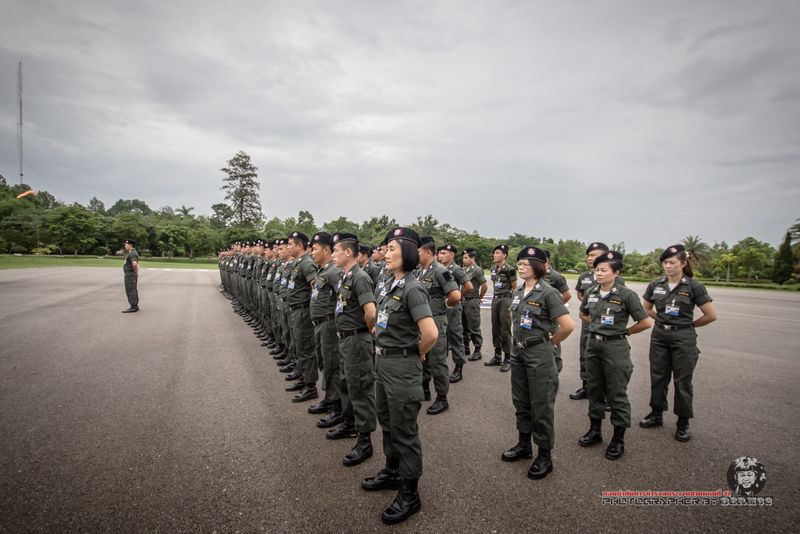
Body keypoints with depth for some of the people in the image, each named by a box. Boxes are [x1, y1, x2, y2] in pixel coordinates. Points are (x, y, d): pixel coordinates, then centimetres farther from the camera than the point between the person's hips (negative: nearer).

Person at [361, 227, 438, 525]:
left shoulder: (412, 289, -21)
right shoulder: (391, 284, 6)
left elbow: (430, 333, -29)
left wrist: (416, 355, -12)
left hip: (402, 366, -9)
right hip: (382, 361, 9)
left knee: (404, 431, 5)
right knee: (387, 422, 23)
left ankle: (410, 494, 22)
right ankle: (392, 472, 43)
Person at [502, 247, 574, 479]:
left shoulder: (548, 292, -16)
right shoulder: (518, 291, 5)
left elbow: (568, 326, -19)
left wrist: (550, 343, -5)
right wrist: (519, 338, 13)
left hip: (539, 354, -7)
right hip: (518, 351, 7)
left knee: (541, 405, 5)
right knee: (521, 402, 18)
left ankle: (545, 456, 20)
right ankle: (524, 445, 35)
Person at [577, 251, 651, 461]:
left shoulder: (626, 295, -14)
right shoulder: (592, 292, 0)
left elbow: (645, 322, -10)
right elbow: (583, 315, 18)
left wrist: (624, 331, -1)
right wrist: (598, 325, 7)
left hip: (615, 347, -5)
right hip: (593, 344, 5)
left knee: (617, 394, 6)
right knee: (594, 389, 16)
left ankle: (619, 438, 20)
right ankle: (595, 429, 32)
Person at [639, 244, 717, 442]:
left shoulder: (693, 286, -10)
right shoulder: (655, 285, 1)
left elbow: (711, 315, -7)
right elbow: (646, 309, 16)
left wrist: (689, 324, 2)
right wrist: (663, 320, 8)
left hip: (683, 338, -4)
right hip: (659, 336, 4)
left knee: (682, 380, 6)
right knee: (658, 377, 12)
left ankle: (683, 422, 20)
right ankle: (656, 414, 27)